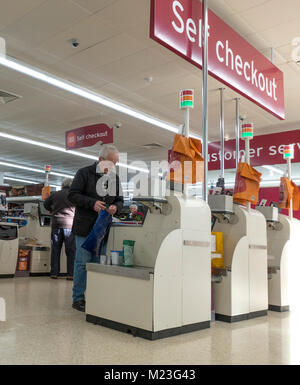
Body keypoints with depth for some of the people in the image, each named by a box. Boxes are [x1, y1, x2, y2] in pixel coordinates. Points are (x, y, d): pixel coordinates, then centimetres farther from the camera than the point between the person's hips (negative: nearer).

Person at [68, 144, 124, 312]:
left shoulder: (114, 177, 14)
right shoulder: (84, 173, -2)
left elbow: (120, 200, 18)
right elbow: (73, 195, -6)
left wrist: (115, 207, -6)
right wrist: (92, 203, -20)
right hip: (85, 227, -5)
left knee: (98, 264, 9)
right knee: (82, 263, -1)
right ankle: (78, 299, 11)